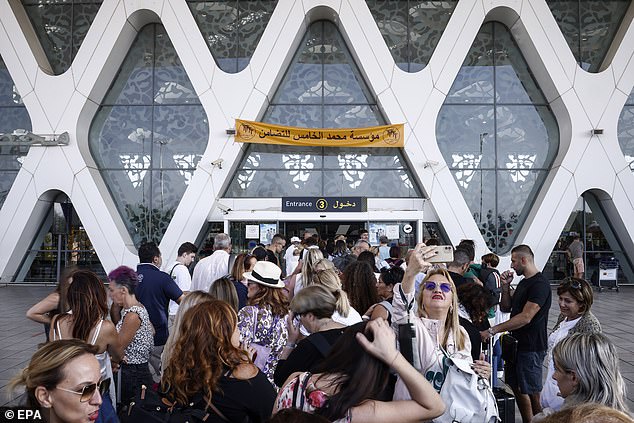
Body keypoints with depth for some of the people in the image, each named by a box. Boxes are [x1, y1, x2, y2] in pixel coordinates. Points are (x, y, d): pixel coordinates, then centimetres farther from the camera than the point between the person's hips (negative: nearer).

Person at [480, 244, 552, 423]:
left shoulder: (540, 284, -17)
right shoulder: (523, 282, 14)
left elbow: (525, 317, -25)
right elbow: (505, 308, 17)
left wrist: (492, 330, -26)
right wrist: (505, 287, 0)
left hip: (531, 347, -9)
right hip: (517, 343, 9)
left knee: (531, 393, -1)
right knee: (517, 388, 15)